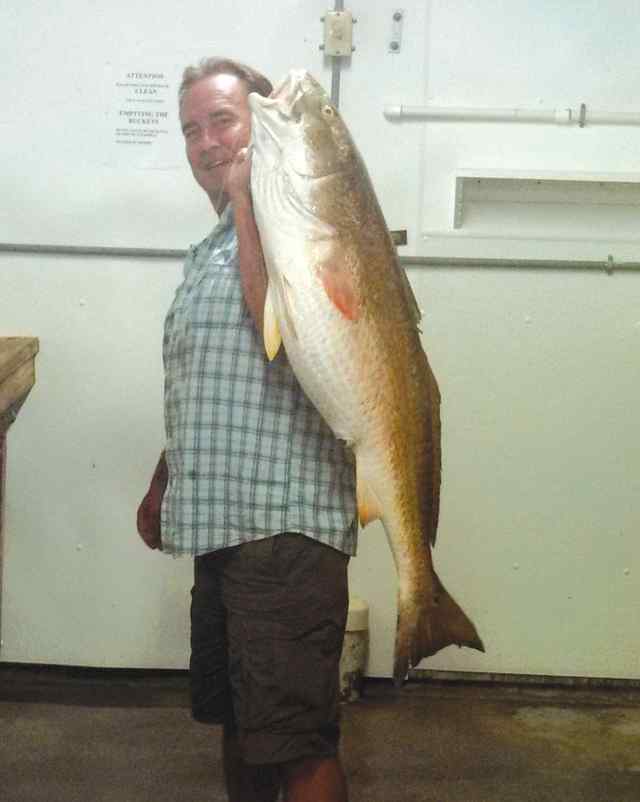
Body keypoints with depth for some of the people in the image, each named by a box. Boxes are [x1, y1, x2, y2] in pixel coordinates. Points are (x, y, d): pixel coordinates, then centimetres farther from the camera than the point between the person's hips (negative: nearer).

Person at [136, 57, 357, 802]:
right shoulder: (209, 249, 20)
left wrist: (246, 198, -19)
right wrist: (163, 483, 27)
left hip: (285, 526, -9)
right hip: (220, 524, 9)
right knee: (236, 721, 19)